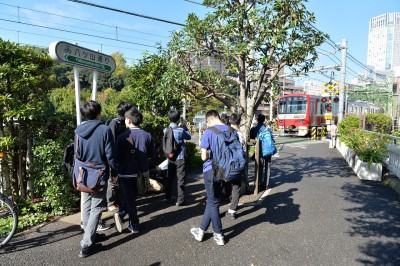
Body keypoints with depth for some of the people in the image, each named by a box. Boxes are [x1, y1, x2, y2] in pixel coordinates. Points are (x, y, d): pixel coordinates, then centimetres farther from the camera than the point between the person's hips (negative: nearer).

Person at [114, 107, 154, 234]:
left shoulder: (123, 137, -13)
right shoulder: (147, 135, -5)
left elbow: (117, 157, -9)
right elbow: (151, 154, 3)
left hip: (126, 173, -2)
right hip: (141, 172, 3)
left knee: (130, 199, 12)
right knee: (132, 197, 21)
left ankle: (134, 226, 13)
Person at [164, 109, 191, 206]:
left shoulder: (166, 130, -2)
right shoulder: (180, 130, -18)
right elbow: (189, 137, 1)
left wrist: (179, 126, 12)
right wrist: (184, 126, 5)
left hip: (170, 157, 5)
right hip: (180, 158, -5)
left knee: (169, 178, 15)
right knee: (180, 179, 3)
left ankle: (168, 198, 25)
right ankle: (180, 200, 6)